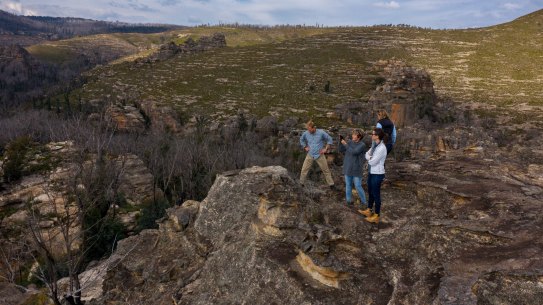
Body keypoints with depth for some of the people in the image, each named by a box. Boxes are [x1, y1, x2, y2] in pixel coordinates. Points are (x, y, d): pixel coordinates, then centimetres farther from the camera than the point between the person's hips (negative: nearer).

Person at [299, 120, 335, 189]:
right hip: (310, 155, 2)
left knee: (326, 170, 7)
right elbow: (301, 140, 16)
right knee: (304, 170, -1)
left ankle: (331, 184, 19)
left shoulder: (321, 132, -13)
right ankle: (301, 184, 13)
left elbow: (330, 140, -2)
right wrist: (305, 147, 6)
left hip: (319, 155, -2)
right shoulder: (306, 133, -6)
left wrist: (326, 149, -6)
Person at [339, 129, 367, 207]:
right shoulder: (350, 142, 0)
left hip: (356, 169, -4)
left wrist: (345, 144, -20)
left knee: (358, 186, 2)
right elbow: (341, 150, 2)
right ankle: (348, 200, 26)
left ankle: (363, 202, 20)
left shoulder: (362, 145, -13)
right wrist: (341, 141, -11)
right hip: (348, 168, 4)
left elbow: (354, 152, -25)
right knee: (348, 185, 12)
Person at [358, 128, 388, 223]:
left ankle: (376, 216, 20)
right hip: (372, 172, 9)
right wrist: (370, 158, -13)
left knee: (376, 194, 5)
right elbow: (367, 154, 8)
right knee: (370, 192, 22)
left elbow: (372, 162, -22)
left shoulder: (381, 148, -25)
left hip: (377, 174, -9)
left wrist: (369, 158, -1)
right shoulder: (376, 145, 4)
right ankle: (369, 211, 39)